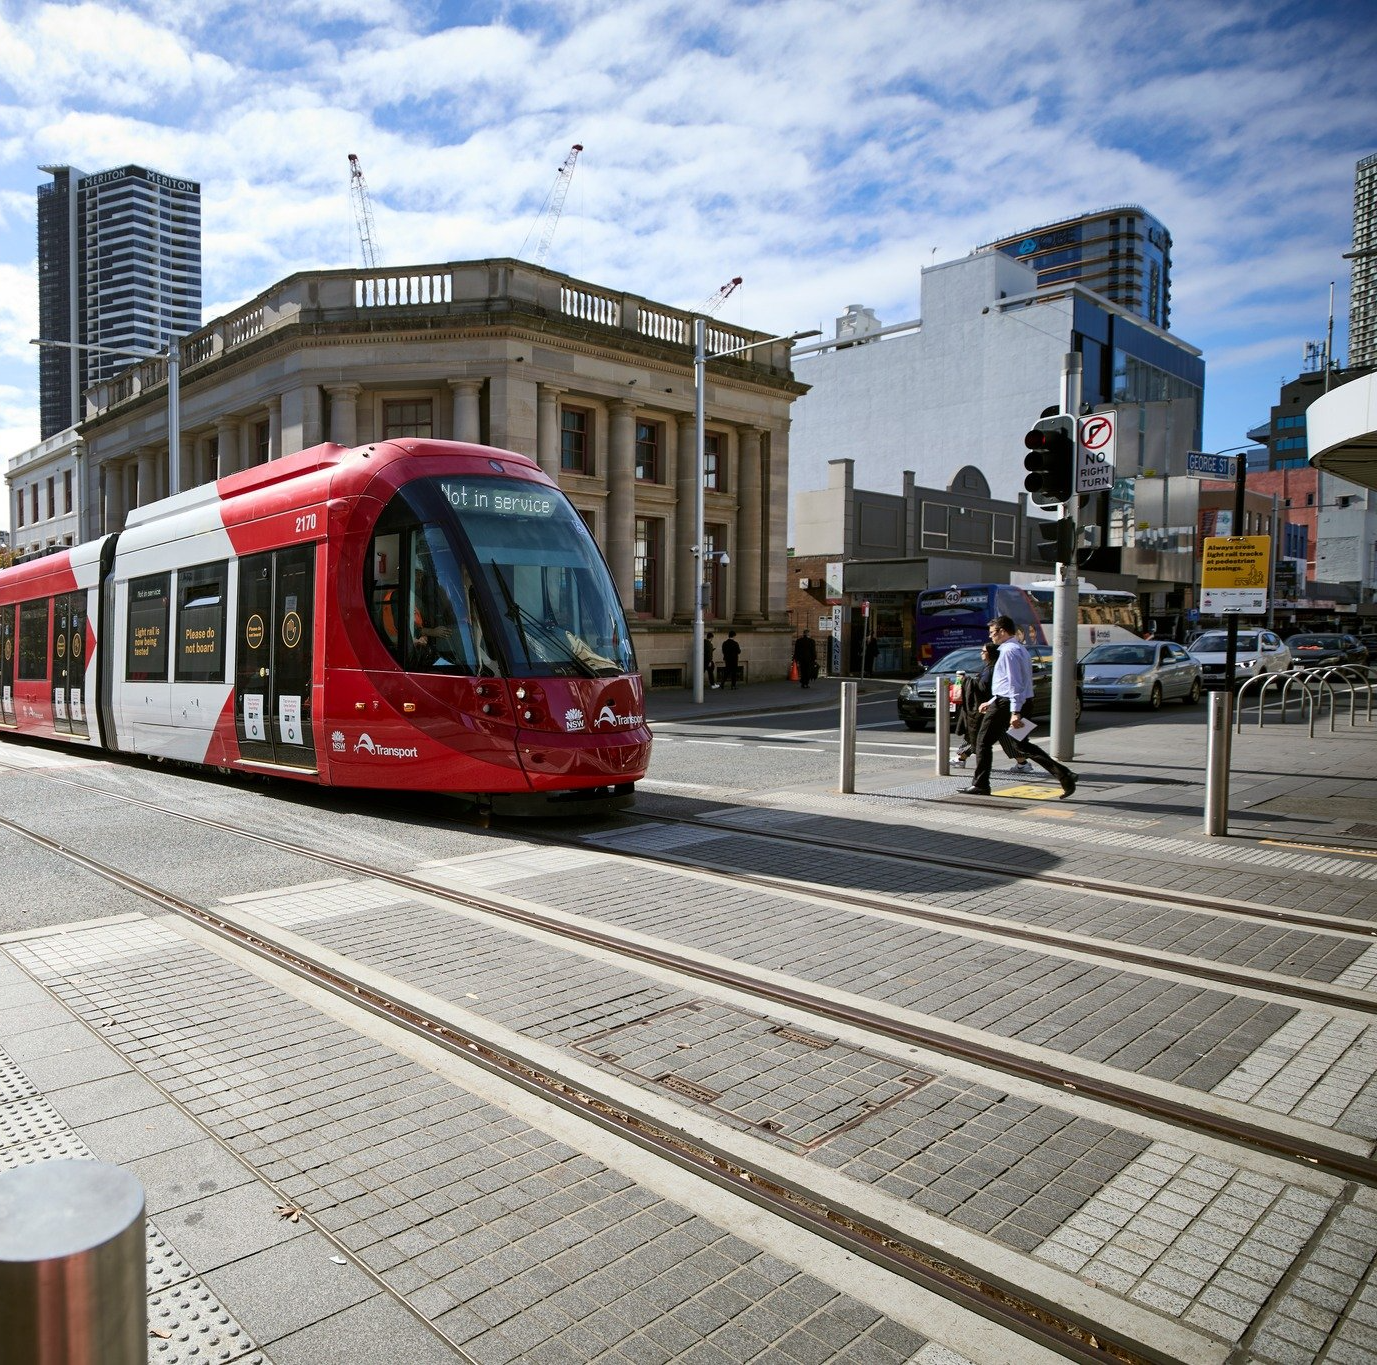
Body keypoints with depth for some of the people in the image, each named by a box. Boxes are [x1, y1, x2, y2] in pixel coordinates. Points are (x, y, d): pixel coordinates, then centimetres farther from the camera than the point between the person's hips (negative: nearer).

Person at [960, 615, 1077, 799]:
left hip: (1006, 704, -10)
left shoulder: (1009, 650, -14)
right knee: (1022, 745, 14)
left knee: (983, 742, 2)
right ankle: (1064, 774, 6)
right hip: (1022, 702, 10)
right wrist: (991, 702, 26)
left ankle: (980, 785, 7)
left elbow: (1014, 683, -21)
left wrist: (1015, 711, -25)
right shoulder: (1019, 648, 18)